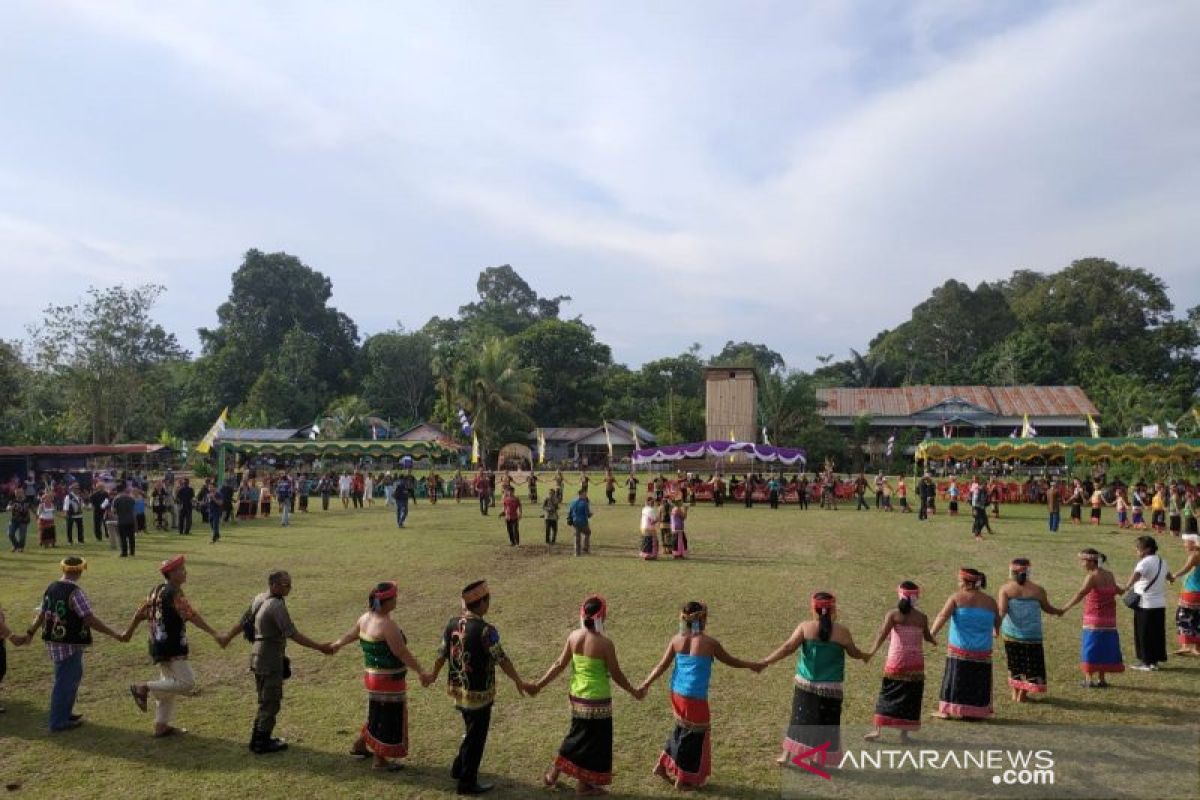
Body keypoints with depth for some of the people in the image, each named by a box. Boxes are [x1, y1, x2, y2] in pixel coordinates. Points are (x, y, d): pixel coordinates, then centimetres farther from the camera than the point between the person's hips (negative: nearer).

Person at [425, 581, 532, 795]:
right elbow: (501, 659, -18)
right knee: (476, 737, 10)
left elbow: (442, 653, 8)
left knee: (472, 732, 27)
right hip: (479, 693, -7)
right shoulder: (485, 630, -24)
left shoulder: (453, 623, -3)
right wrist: (518, 682, -7)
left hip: (458, 689, 7)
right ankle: (467, 783, 21)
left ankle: (459, 769, 40)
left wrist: (433, 675, 25)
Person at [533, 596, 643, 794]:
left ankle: (554, 773, 31)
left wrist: (539, 685, 11)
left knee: (578, 738, 25)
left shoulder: (573, 637, -5)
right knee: (593, 742, 13)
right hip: (597, 701, -6)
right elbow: (616, 675, -11)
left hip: (576, 697, 6)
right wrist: (634, 692, 4)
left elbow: (559, 664, 0)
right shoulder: (605, 643, -20)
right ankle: (584, 785, 25)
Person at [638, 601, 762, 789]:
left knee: (682, 729, 24)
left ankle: (664, 766, 31)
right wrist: (752, 665, 17)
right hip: (696, 698, -6)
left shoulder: (676, 639, 0)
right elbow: (730, 661, 1)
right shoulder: (709, 642, -13)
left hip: (677, 693, 6)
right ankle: (685, 779, 21)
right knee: (695, 735, 11)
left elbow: (662, 665, 2)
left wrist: (646, 684, 11)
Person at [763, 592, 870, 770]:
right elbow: (853, 653, 9)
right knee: (825, 723, 11)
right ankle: (819, 761, 18)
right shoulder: (842, 631, -7)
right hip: (830, 688, -1)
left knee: (799, 719, 15)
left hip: (805, 685, 2)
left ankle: (787, 755, 21)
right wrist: (865, 656, 31)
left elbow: (787, 648, -12)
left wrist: (766, 661, -8)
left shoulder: (805, 627, -7)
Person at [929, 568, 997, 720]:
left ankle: (949, 711, 11)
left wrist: (932, 632, -26)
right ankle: (976, 713, 17)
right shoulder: (990, 601, 5)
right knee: (978, 681, 13)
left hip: (960, 650, -3)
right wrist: (996, 631, 42)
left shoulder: (956, 597, -7)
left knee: (956, 678, 7)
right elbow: (997, 621, 20)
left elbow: (943, 616, -20)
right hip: (982, 651, 3)